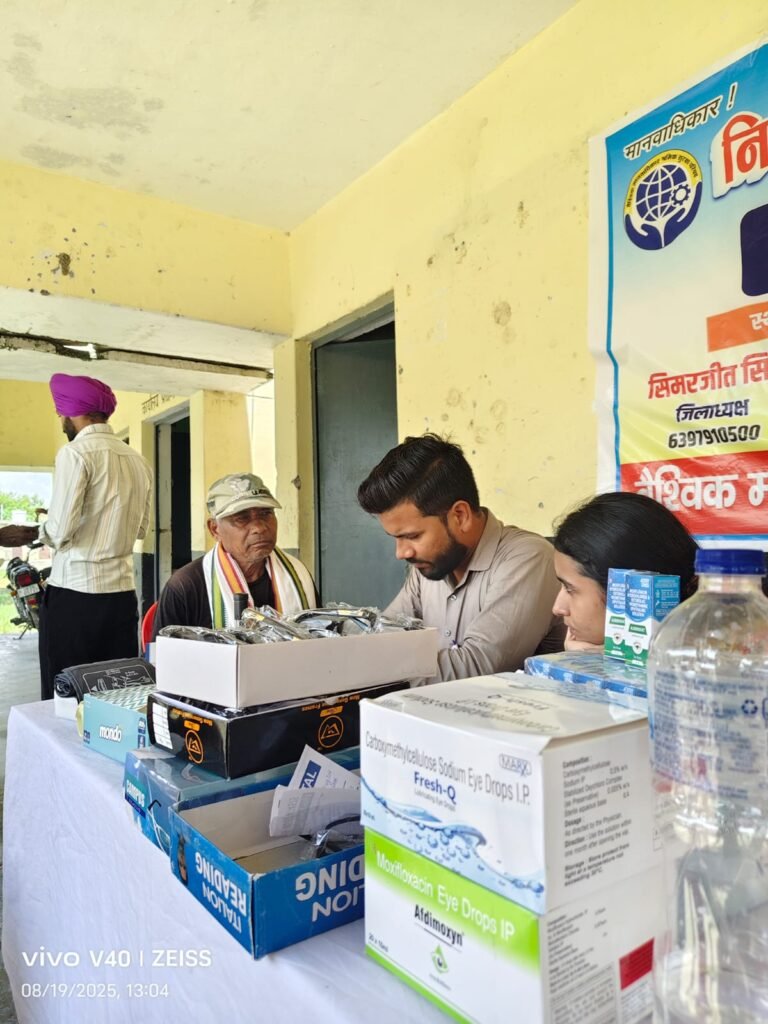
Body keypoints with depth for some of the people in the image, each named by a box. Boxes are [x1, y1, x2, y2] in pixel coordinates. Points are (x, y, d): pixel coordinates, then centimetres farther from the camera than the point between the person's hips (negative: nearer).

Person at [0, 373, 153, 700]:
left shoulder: (76, 452, -8)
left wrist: (28, 533, 5)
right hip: (123, 593, 6)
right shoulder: (139, 461, 9)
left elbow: (59, 531, -14)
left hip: (74, 594, -6)